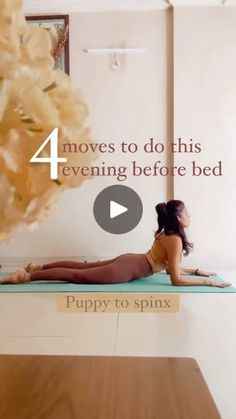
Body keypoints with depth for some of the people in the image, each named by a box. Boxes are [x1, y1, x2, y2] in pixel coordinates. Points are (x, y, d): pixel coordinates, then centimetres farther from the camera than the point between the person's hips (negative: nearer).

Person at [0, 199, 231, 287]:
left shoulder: (167, 233, 13)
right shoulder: (175, 240, -17)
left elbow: (169, 266, 22)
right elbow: (176, 280, -19)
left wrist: (197, 271, 20)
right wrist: (207, 282, -14)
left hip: (129, 260, 8)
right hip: (128, 269, -8)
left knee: (82, 266, 17)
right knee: (77, 275, -7)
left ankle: (38, 266, 24)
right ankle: (27, 276, -4)